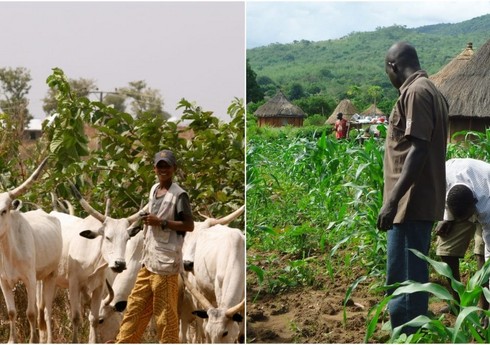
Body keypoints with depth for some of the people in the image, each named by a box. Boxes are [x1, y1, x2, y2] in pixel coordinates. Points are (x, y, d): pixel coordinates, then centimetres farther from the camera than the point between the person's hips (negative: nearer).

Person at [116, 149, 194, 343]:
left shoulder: (179, 195, -12)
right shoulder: (154, 190, 13)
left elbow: (189, 225, -15)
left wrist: (161, 222, -19)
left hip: (165, 262, -8)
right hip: (149, 260, 8)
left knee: (165, 312, -3)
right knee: (136, 305, 13)